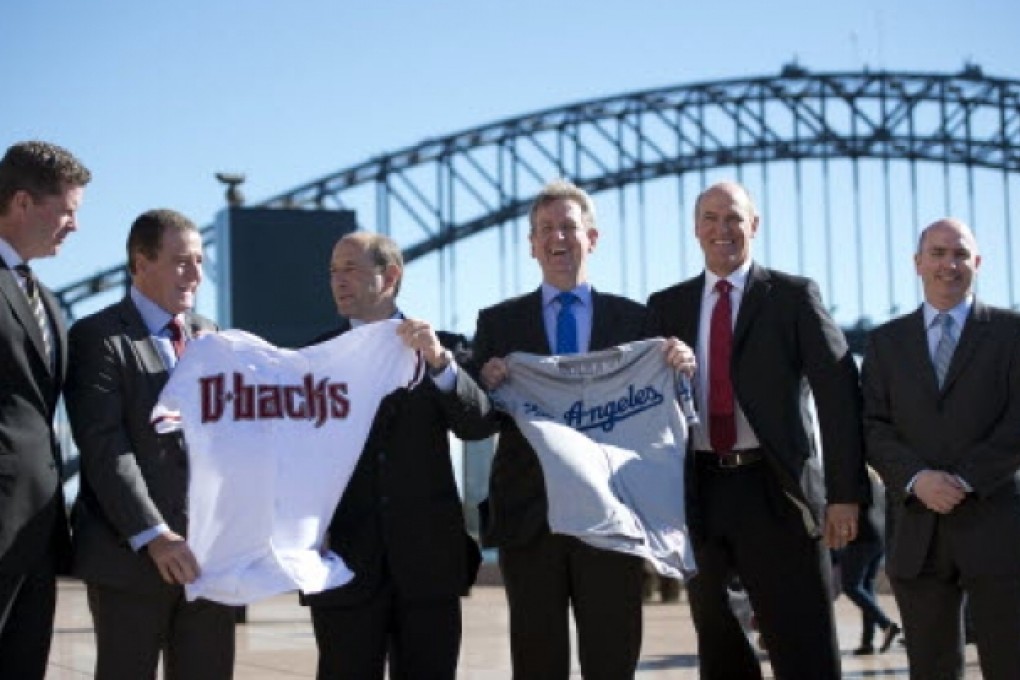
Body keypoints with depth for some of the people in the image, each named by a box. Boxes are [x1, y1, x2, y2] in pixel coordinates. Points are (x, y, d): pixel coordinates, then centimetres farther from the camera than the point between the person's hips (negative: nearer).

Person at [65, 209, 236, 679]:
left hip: (210, 553, 5)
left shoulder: (214, 338, 15)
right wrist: (152, 535, -18)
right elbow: (104, 446, -11)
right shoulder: (98, 337, -3)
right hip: (131, 553, -5)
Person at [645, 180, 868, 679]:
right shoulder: (666, 306, 12)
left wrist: (846, 490, -9)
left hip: (775, 490, -3)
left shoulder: (793, 296, 3)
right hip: (699, 493, 3)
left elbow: (838, 393, -3)